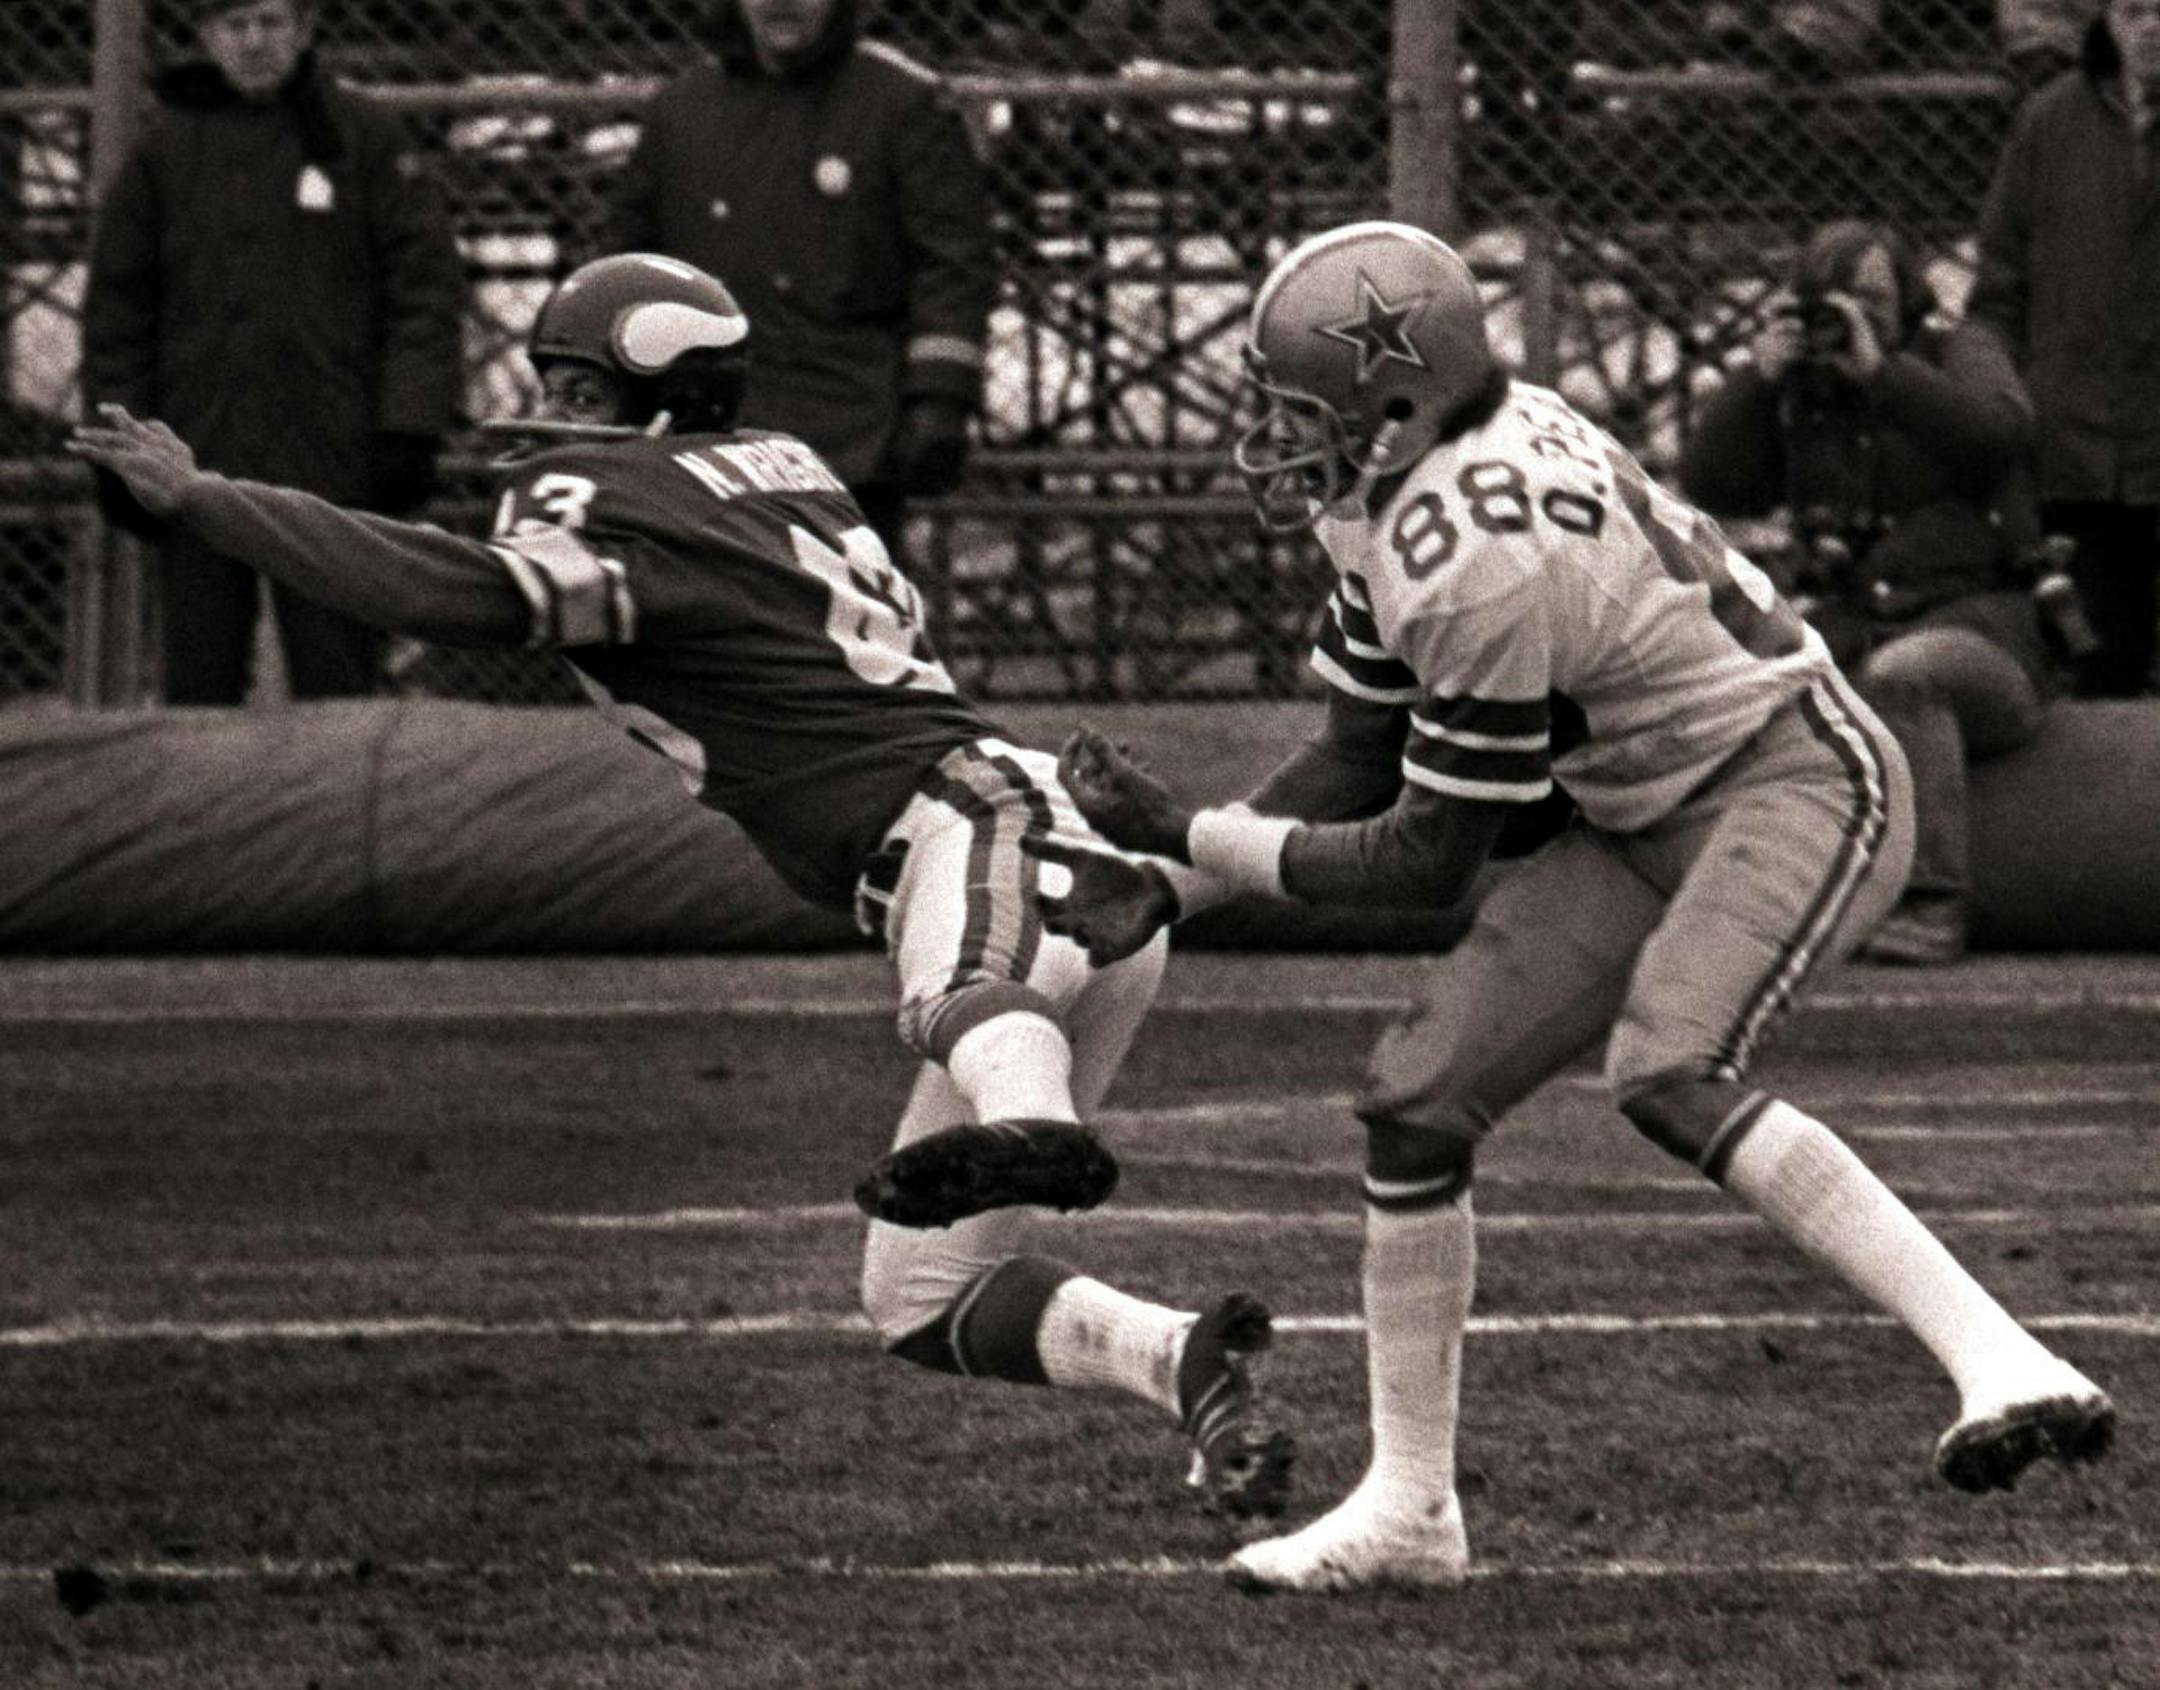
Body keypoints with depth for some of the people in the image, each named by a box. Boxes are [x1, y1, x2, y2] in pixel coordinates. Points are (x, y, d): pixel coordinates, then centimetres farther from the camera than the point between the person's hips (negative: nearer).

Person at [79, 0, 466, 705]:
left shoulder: (367, 140, 4)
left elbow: (427, 285, 1)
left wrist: (411, 430, -8)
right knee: (198, 680, 4)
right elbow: (117, 307, 13)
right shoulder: (164, 152, 11)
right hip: (198, 456, 3)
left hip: (329, 462, -3)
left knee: (334, 682, -2)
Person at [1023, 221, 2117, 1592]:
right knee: (1416, 1102, 3)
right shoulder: (1401, 489, 2)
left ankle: (2002, 1365, -38)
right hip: (1654, 822, 10)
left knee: (1669, 1071, -34)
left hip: (1800, 776, -10)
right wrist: (1168, 889, 3)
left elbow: (1427, 862, -18)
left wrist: (1194, 839, -11)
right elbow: (1360, 760, 11)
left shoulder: (1480, 561, -27)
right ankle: (1409, 1505, 15)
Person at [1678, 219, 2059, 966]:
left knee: (1900, 673, -39)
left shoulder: (1957, 354, 7)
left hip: (1978, 618, -4)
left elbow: (1998, 432, -17)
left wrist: (1879, 371, -21)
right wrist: (1758, 377, -8)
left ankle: (1929, 905, -35)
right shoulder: (1796, 394, 16)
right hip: (1851, 621, 4)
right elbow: (1710, 485, 3)